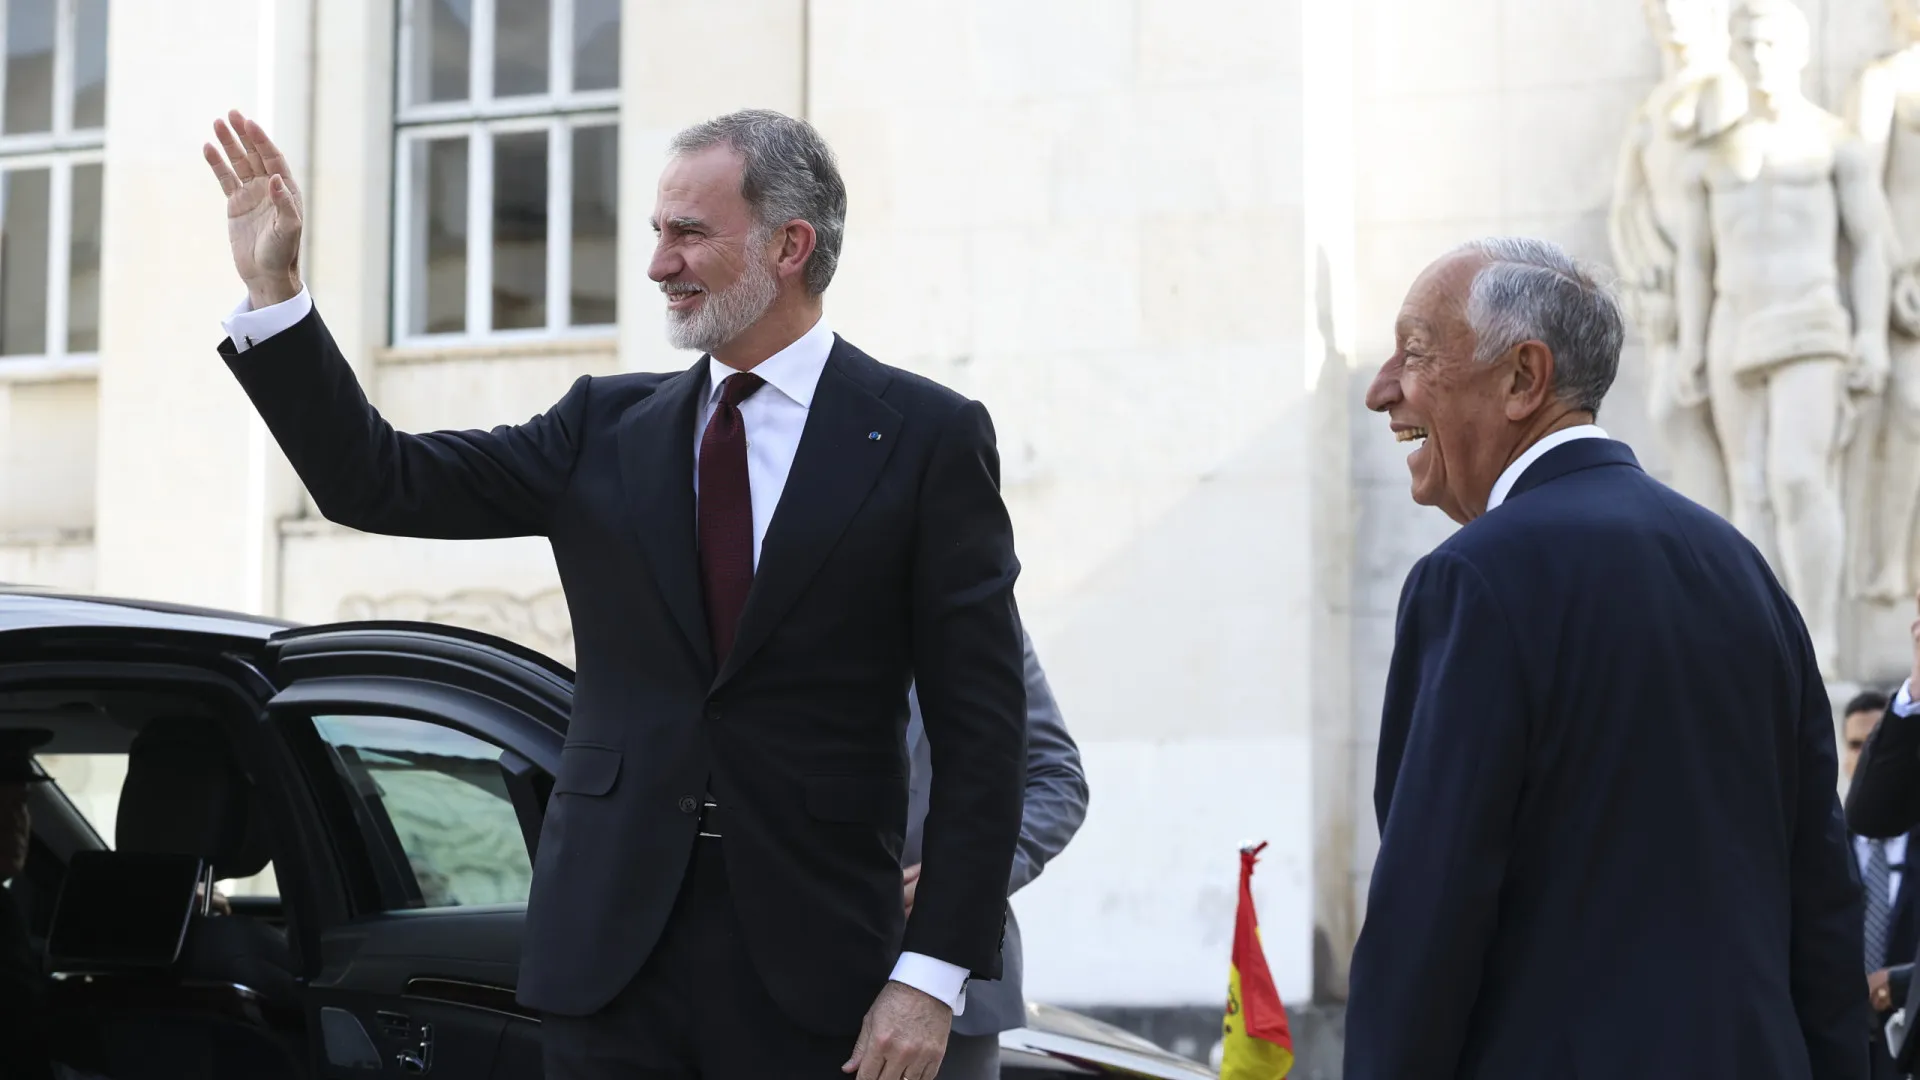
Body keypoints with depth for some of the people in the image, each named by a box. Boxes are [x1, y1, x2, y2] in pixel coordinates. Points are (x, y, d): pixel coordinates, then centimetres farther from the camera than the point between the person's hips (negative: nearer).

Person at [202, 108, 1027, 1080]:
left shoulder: (927, 436, -2)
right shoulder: (608, 427, 11)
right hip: (611, 954, 3)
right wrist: (273, 289, -1)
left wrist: (933, 975, -10)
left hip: (810, 961, -3)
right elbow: (379, 484, 9)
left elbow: (981, 727, -5)